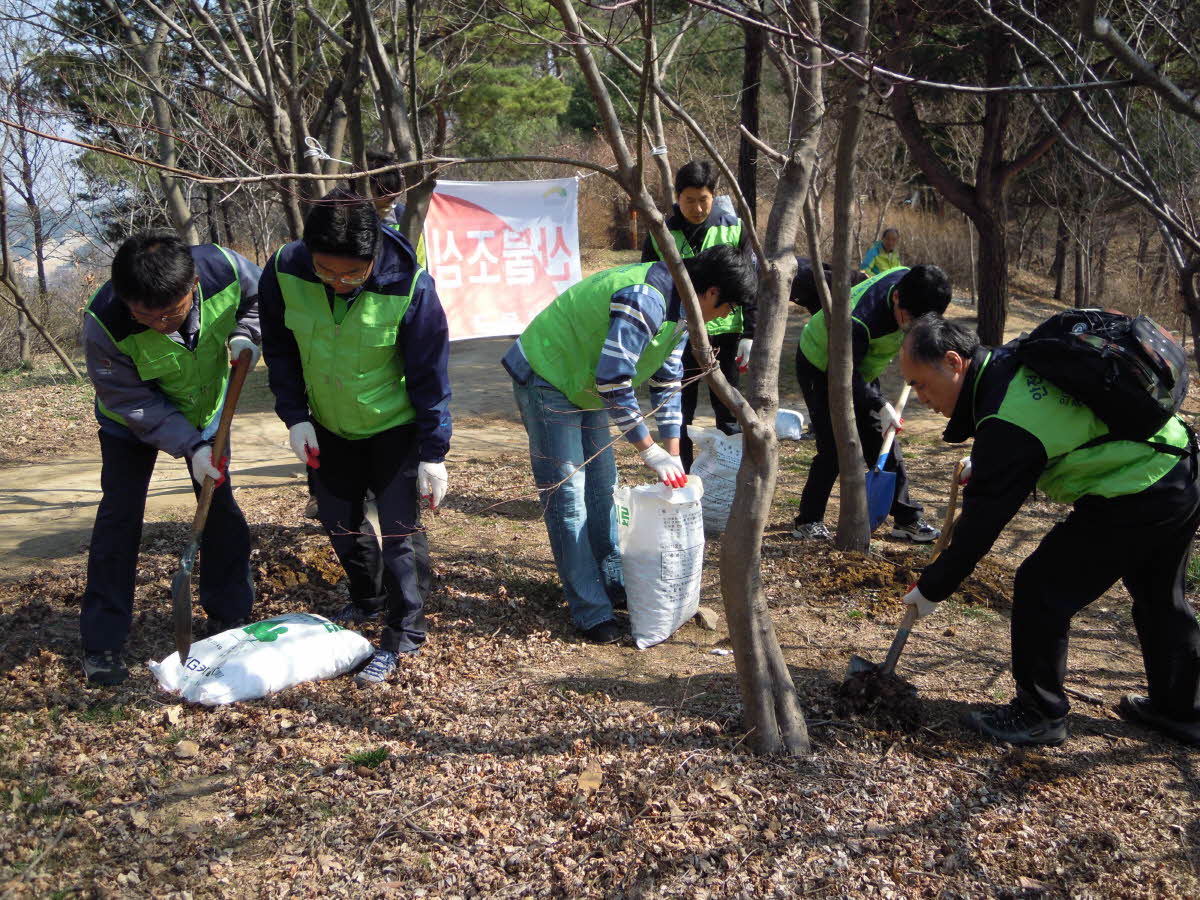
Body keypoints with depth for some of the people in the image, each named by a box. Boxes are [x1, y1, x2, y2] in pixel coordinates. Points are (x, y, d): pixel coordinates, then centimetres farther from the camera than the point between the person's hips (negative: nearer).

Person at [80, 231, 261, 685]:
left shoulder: (224, 269, -32)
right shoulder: (104, 323, -37)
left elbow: (260, 297, -7)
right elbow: (133, 402, -27)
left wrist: (245, 336, -25)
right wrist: (190, 447, -33)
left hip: (208, 409, 3)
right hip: (131, 424, -3)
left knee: (222, 508, 5)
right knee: (119, 516, -7)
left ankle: (229, 616, 23)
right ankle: (101, 642, 5)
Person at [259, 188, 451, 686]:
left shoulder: (409, 285, -29)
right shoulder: (284, 271, -20)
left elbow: (429, 374, -19)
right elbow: (279, 351, -3)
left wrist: (433, 453, -16)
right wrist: (295, 417, -9)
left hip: (395, 426, -4)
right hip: (329, 427, 4)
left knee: (399, 531, -5)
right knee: (338, 524, 17)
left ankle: (403, 635, 12)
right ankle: (367, 597, 43)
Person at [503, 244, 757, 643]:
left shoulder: (680, 307, 0)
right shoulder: (644, 300, -32)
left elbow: (667, 382, 7)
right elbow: (613, 381, -32)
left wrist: (673, 456, 4)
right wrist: (651, 451, -25)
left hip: (586, 383, 10)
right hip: (547, 378, -10)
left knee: (602, 487, 15)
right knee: (567, 496, -7)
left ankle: (612, 583, 29)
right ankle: (590, 612, -1)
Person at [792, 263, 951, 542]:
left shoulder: (911, 282, -18)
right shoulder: (860, 320, -40)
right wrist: (881, 405, -33)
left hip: (861, 366, 7)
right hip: (821, 366, -7)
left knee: (883, 443, 4)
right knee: (834, 448, -13)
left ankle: (907, 518, 11)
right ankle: (808, 521, 2)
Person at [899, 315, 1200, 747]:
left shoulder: (1007, 422, -25)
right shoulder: (1014, 358, 2)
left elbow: (982, 522, -20)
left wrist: (931, 589, -9)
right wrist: (982, 466, 18)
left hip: (1132, 501, -10)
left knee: (1041, 590, 0)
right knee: (1161, 599, 25)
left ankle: (1040, 715, 14)